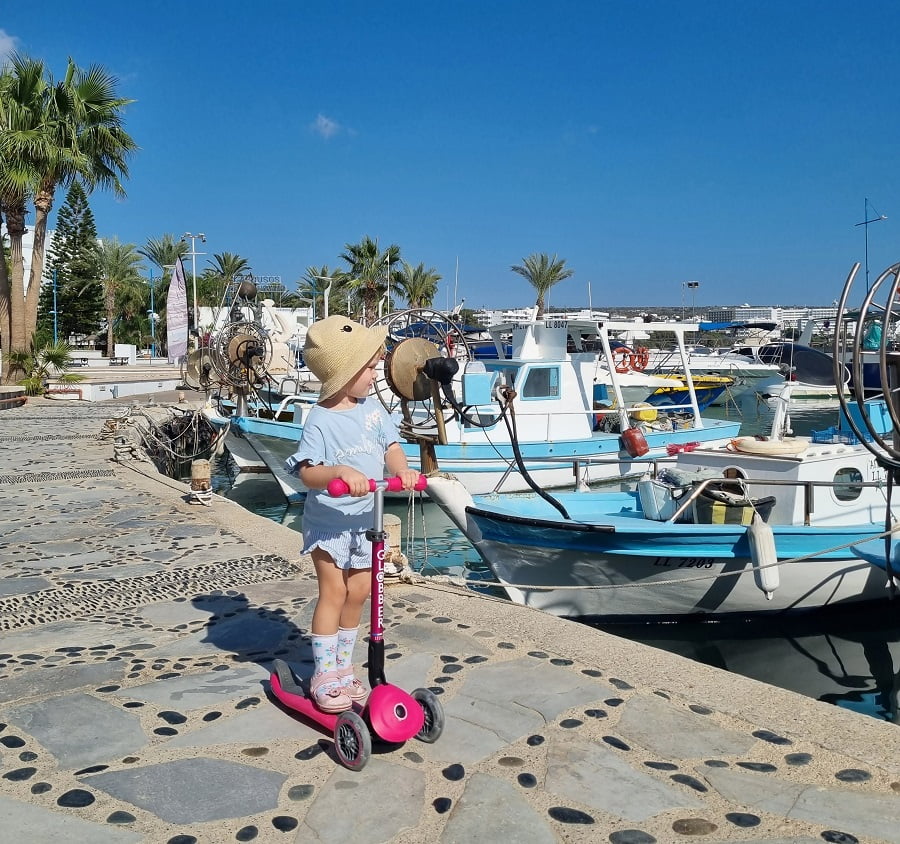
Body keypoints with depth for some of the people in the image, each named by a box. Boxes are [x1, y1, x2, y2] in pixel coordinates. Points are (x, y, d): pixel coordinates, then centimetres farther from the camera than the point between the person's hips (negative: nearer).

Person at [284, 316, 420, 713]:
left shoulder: (372, 408, 0)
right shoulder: (320, 420, -19)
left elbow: (391, 446, -2)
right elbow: (307, 472, -26)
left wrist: (402, 470, -23)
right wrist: (341, 471, -44)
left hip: (365, 518, 6)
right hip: (328, 521, -6)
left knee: (358, 591, 12)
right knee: (333, 592, -3)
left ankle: (343, 665, 29)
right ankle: (324, 675, 12)